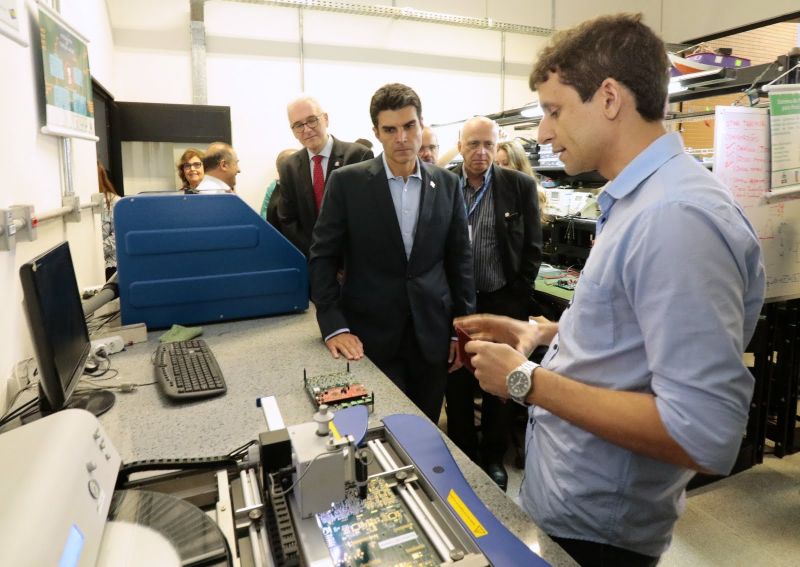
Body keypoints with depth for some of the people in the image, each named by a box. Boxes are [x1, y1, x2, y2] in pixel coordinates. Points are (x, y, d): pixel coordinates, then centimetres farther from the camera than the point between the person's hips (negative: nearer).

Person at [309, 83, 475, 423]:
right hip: (371, 336, -2)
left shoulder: (447, 185, 5)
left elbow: (460, 259, 7)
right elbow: (323, 257, -4)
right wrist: (333, 326, -13)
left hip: (432, 334, 3)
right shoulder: (347, 182, -4)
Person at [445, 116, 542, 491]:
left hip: (503, 301, 0)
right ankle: (462, 453, 32)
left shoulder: (520, 186, -3)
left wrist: (519, 298, -4)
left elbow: (532, 248, 0)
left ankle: (493, 456, 31)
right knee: (457, 384, 12)